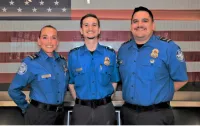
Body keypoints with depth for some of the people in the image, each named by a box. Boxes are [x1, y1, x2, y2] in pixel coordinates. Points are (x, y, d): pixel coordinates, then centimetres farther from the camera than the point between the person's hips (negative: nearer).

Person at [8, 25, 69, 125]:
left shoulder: (62, 61, 2)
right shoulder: (31, 62, -14)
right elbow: (14, 90, -11)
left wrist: (59, 100, 12)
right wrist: (26, 108, -4)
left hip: (60, 113, 5)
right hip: (39, 114, -5)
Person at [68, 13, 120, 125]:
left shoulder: (111, 54, -1)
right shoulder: (73, 55, -1)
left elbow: (114, 81, 7)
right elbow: (71, 82, 8)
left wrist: (105, 98, 2)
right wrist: (78, 99, 2)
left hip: (105, 108, 0)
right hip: (81, 108, 0)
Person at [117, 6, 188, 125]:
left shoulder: (168, 47, -10)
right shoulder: (123, 49, 5)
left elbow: (181, 79, -5)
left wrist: (159, 95, -4)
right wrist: (131, 94, 6)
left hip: (156, 115, -4)